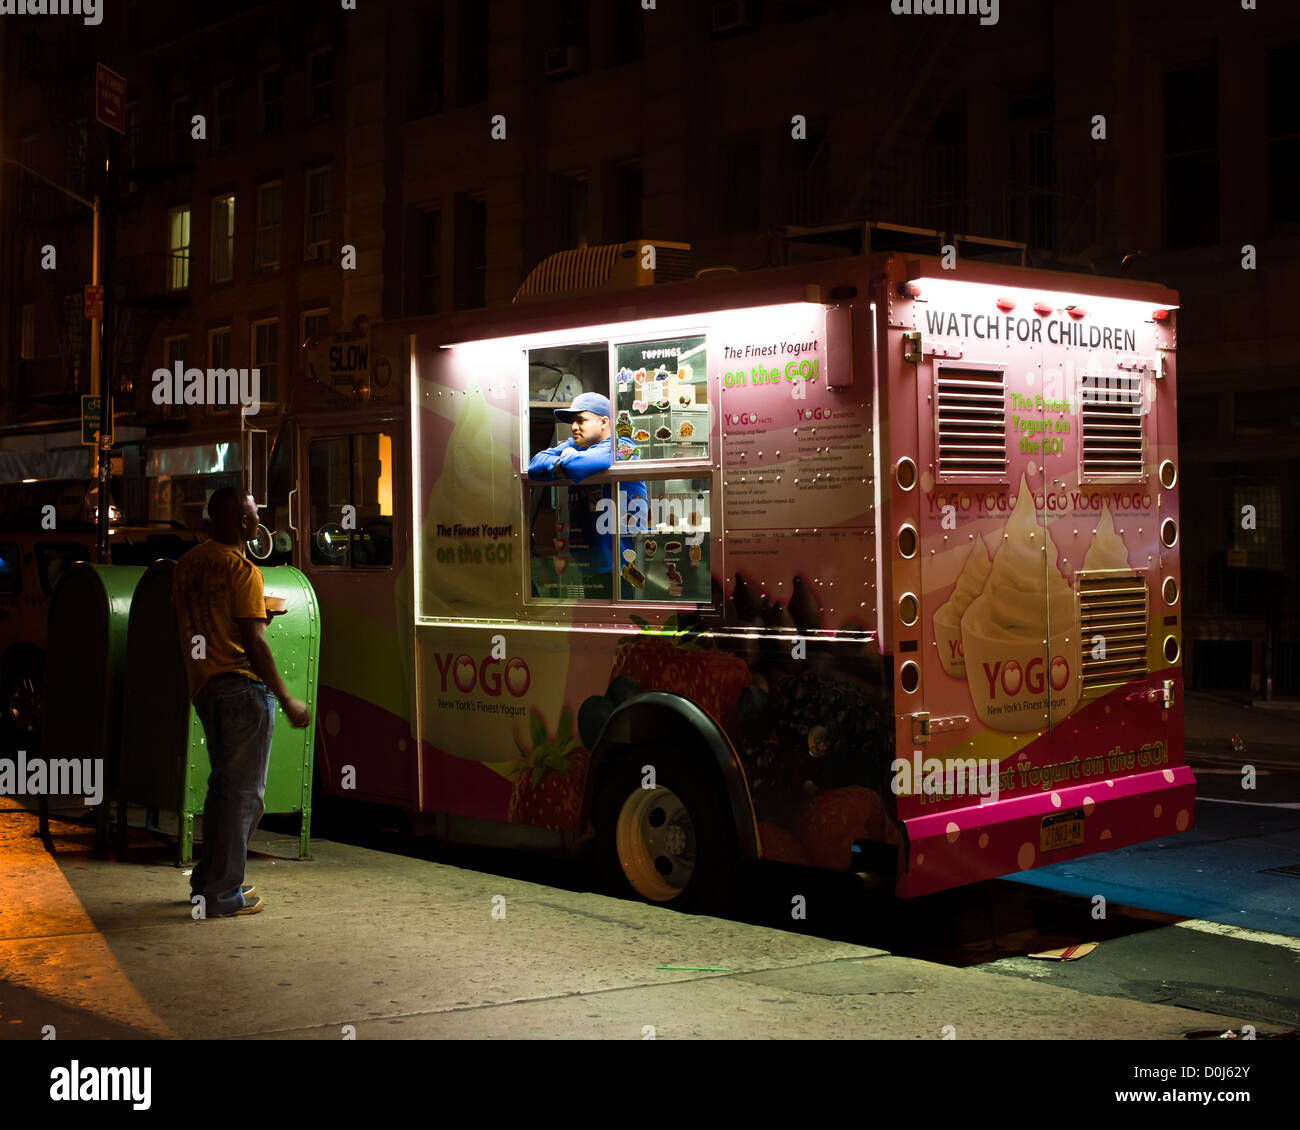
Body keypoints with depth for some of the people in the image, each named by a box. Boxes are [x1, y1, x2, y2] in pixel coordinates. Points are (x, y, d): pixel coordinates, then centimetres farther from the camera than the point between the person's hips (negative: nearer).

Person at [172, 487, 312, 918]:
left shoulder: (188, 564, 11)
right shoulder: (241, 569, -13)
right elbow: (253, 643, -17)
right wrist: (287, 700, -13)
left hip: (204, 686, 8)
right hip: (243, 687, -8)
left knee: (222, 784, 20)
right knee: (244, 791, 0)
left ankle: (207, 882, 25)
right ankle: (224, 894, 2)